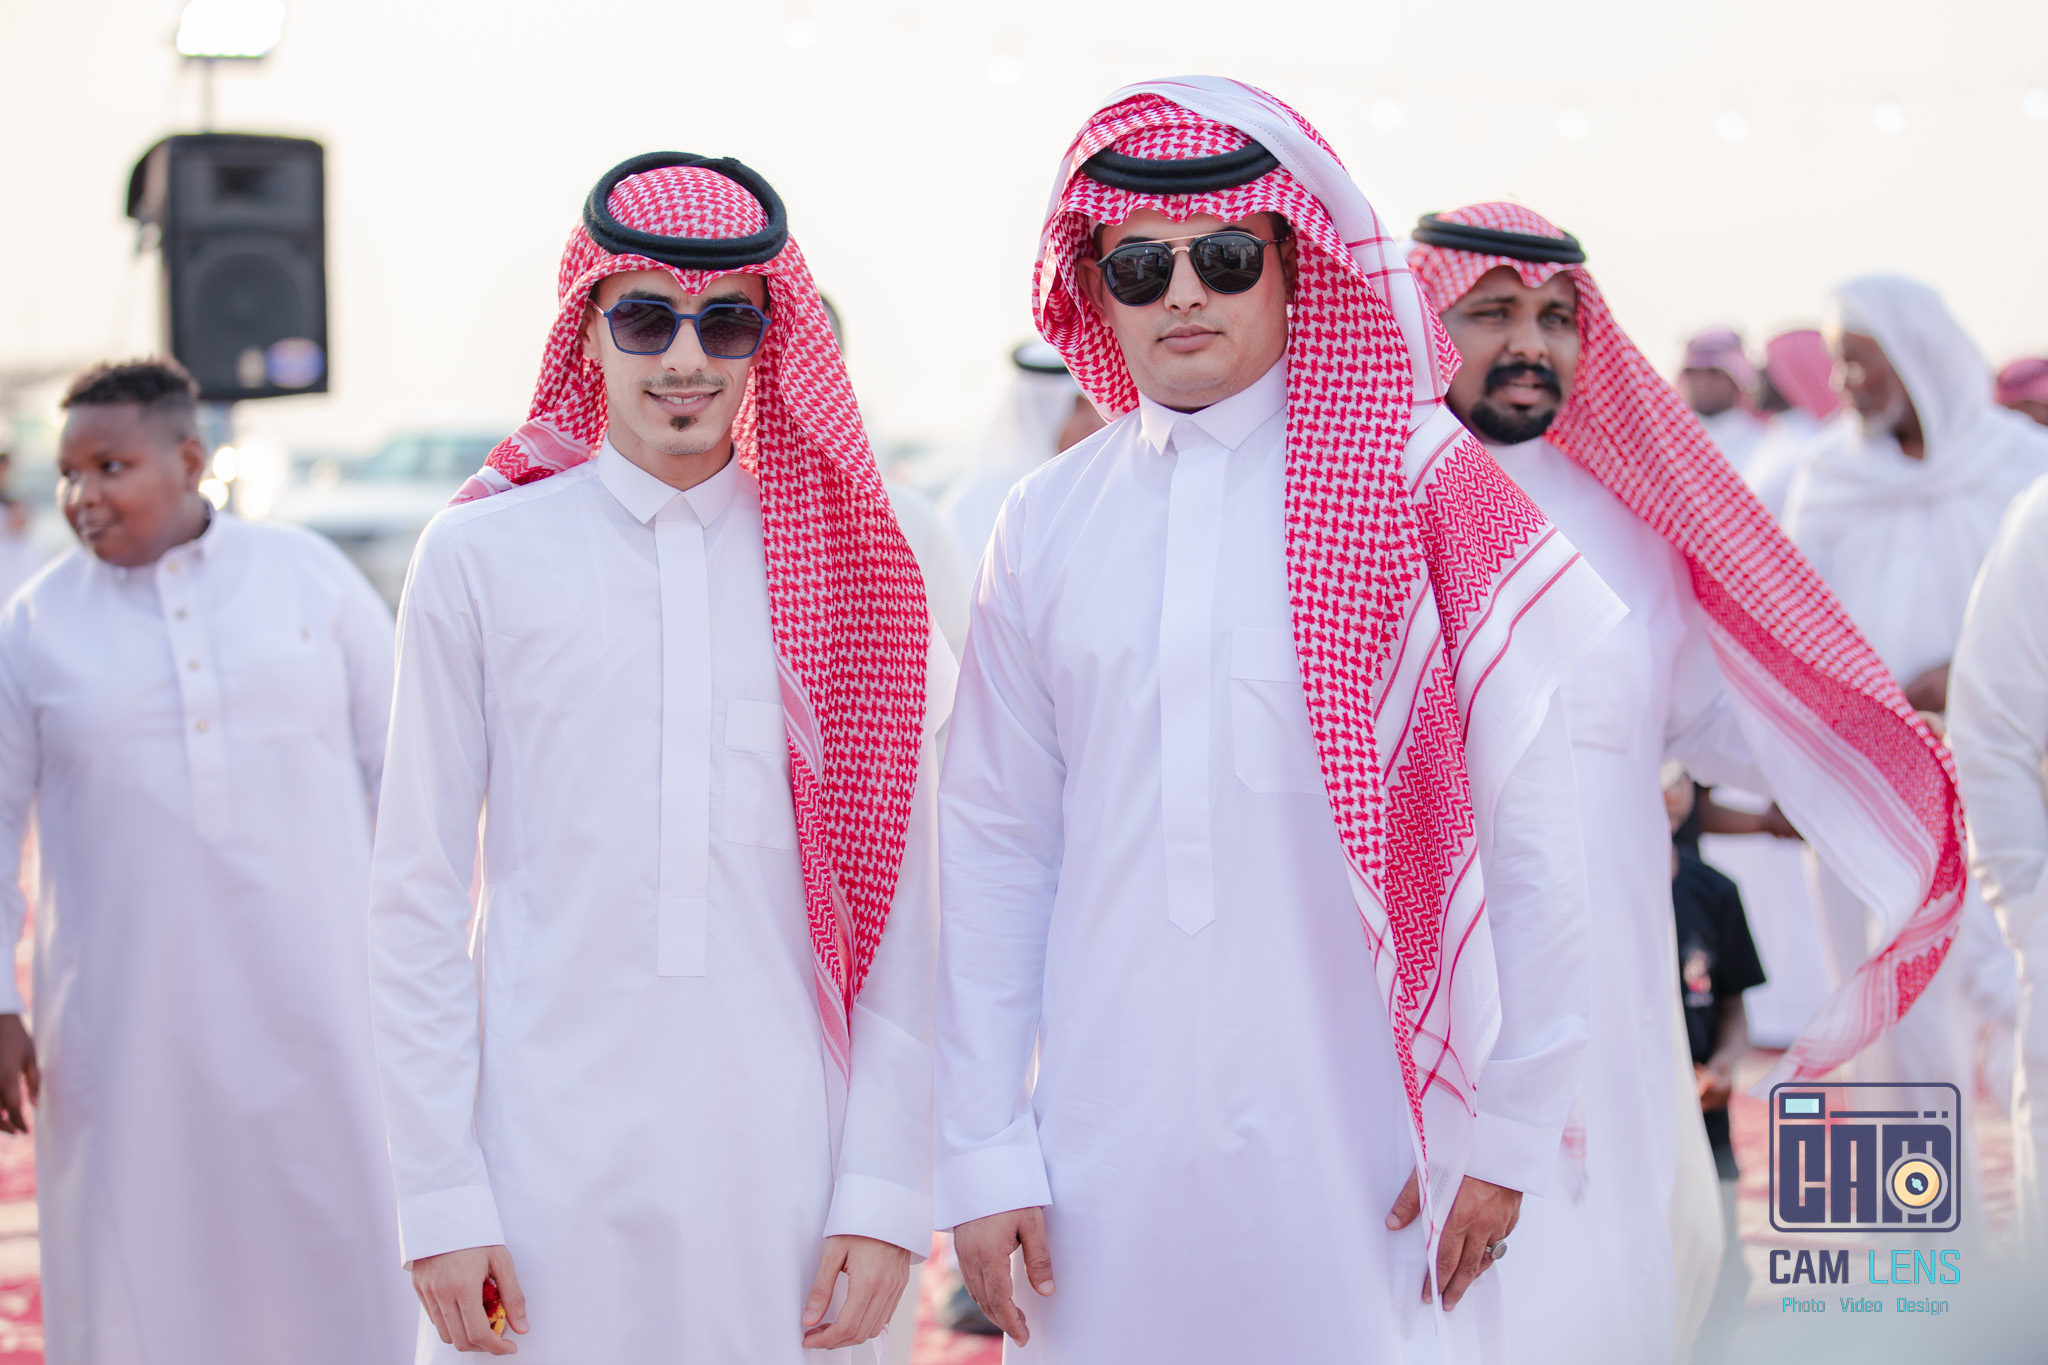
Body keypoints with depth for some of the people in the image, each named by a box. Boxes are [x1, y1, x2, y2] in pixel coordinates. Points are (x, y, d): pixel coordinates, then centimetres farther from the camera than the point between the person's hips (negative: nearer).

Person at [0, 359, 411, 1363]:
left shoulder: (309, 575, 3)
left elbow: (401, 763, 6)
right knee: (133, 1269, 4)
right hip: (129, 1010, 0)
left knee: (354, 1249, 2)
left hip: (312, 989, 0)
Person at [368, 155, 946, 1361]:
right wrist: (442, 1198, -2)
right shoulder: (483, 558, 1)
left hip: (786, 1160, 1)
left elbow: (900, 902, 5)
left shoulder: (852, 569, 5)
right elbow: (418, 900, 3)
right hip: (549, 1160, -1)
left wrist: (887, 1193, -1)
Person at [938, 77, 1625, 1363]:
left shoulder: (1422, 494, -3)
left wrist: (1507, 1135, -4)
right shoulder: (1046, 527, 6)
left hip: (1367, 1150, -2)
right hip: (1106, 1147, 3)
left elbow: (1531, 840, -3)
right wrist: (982, 1153, 5)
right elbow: (996, 849, 8)